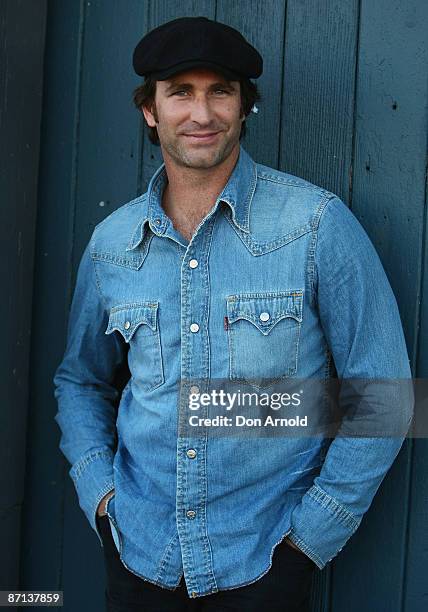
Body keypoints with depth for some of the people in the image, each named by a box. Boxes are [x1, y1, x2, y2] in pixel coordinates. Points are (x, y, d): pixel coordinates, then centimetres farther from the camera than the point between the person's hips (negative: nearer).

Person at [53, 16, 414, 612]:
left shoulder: (316, 222, -11)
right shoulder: (112, 241, 0)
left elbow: (381, 395, -8)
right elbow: (80, 379, 14)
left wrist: (314, 531, -8)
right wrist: (98, 489, 1)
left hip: (263, 560, -3)